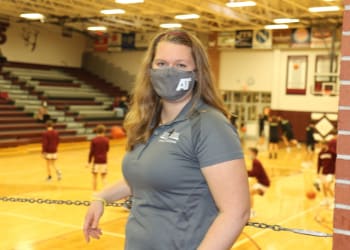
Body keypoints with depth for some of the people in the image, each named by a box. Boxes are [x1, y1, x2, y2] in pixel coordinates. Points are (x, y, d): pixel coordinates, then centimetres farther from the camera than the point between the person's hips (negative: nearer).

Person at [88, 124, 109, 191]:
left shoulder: (94, 140, -6)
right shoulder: (106, 140, -1)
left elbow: (91, 152, -6)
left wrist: (89, 162, 0)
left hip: (96, 160, -2)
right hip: (104, 160, 2)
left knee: (94, 176, 11)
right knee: (103, 177, 8)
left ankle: (94, 191, 15)